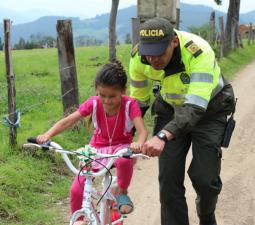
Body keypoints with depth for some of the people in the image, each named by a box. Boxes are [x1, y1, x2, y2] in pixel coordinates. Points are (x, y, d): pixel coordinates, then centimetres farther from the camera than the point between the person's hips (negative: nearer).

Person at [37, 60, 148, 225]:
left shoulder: (130, 104, -21)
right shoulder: (93, 103, -16)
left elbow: (142, 130, -32)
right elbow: (68, 121, -18)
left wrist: (139, 143, -56)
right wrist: (47, 135, -34)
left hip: (121, 146, -2)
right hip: (97, 148, 2)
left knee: (125, 160, -41)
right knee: (76, 190, -12)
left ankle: (122, 192, -11)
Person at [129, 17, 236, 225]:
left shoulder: (199, 53, -38)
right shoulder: (138, 56, -22)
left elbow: (195, 107, -47)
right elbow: (139, 100, -5)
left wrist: (162, 136, -60)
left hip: (208, 110, -3)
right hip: (171, 110, 4)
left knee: (205, 179, -10)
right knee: (169, 178, -9)